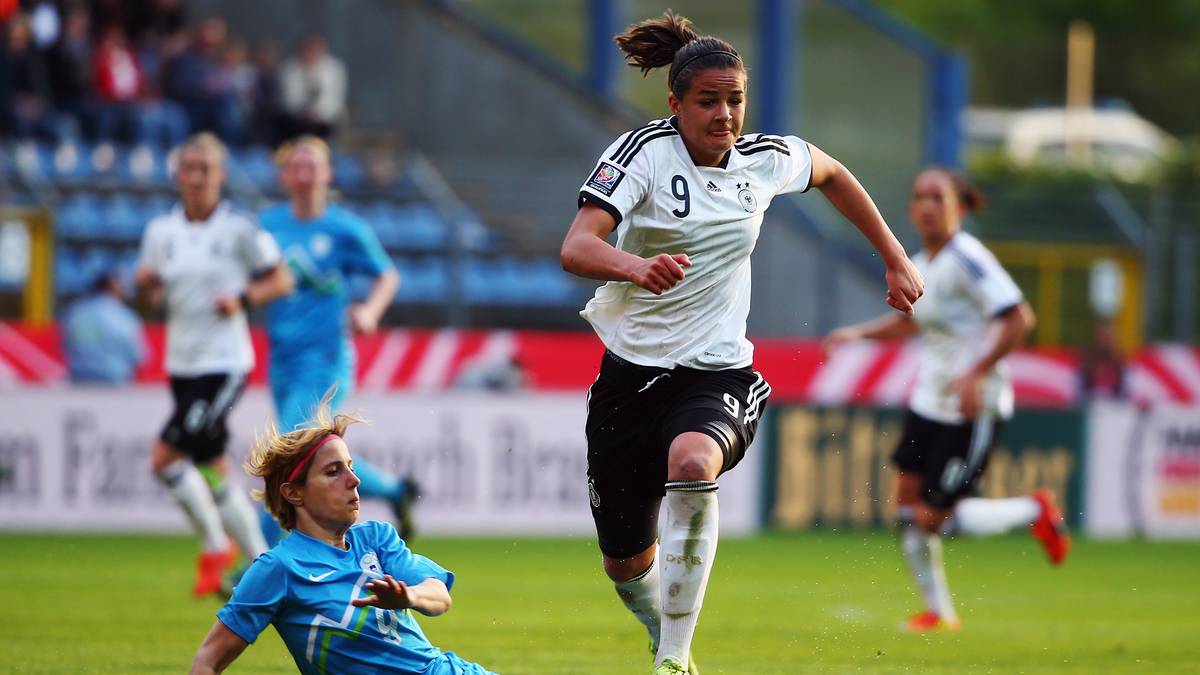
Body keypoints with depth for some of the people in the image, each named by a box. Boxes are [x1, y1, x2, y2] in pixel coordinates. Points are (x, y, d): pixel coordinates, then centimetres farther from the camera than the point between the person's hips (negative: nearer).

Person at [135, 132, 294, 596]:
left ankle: (215, 547, 0)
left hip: (225, 362, -6)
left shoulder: (239, 228, -7)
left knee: (166, 458, -16)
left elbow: (282, 280, -1)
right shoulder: (161, 231, 7)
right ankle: (261, 562, 22)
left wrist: (243, 299, -17)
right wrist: (145, 285, -8)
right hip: (182, 362, 6)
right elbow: (152, 294, 14)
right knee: (212, 469, 10)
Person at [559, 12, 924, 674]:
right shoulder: (643, 152, -13)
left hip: (717, 372, 0)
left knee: (692, 461, -36)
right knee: (626, 564, 9)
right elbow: (576, 248, -27)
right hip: (632, 369, 0)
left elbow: (832, 175, 24)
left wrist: (896, 260, 24)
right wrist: (635, 266, -48)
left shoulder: (766, 158, 0)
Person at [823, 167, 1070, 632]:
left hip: (972, 408, -8)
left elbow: (1019, 319, -23)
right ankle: (938, 611, 18)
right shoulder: (919, 265, 8)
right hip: (929, 400, 8)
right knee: (908, 508, 3)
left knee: (934, 518, -8)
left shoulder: (967, 259, -17)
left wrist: (975, 374, -26)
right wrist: (858, 333, 11)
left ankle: (1035, 511, 13)